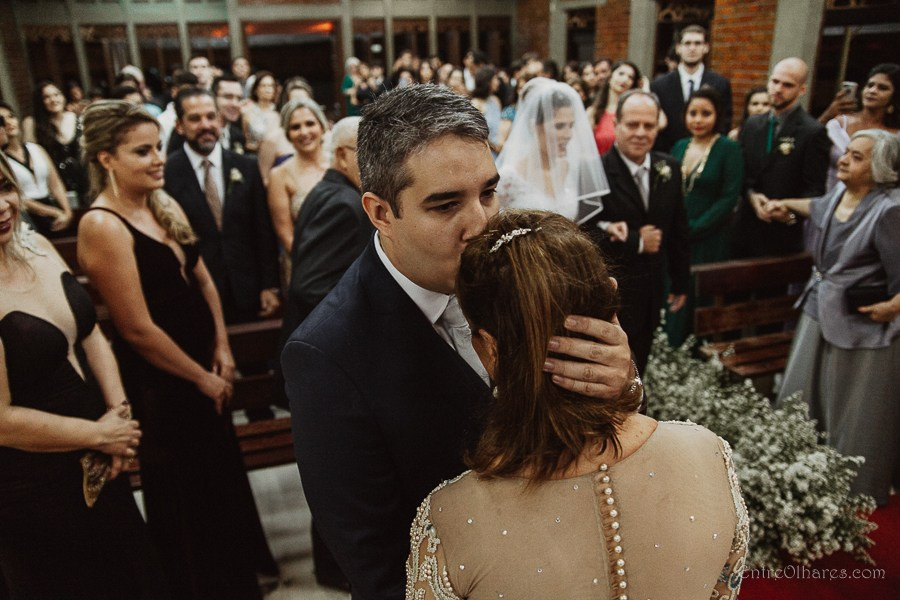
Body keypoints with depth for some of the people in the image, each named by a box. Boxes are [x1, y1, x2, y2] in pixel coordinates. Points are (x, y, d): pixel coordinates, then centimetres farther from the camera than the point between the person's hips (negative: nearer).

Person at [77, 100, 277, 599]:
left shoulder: (166, 206, 2)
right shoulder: (102, 225, -22)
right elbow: (137, 329, -22)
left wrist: (221, 350, 0)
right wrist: (203, 378, -13)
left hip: (203, 366, 8)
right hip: (159, 382, -8)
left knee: (221, 470, 24)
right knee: (185, 487, 13)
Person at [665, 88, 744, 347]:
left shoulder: (729, 149, -6)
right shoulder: (680, 146, 10)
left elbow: (728, 198, -11)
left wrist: (693, 229, -16)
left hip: (708, 242, -4)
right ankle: (673, 344, 22)